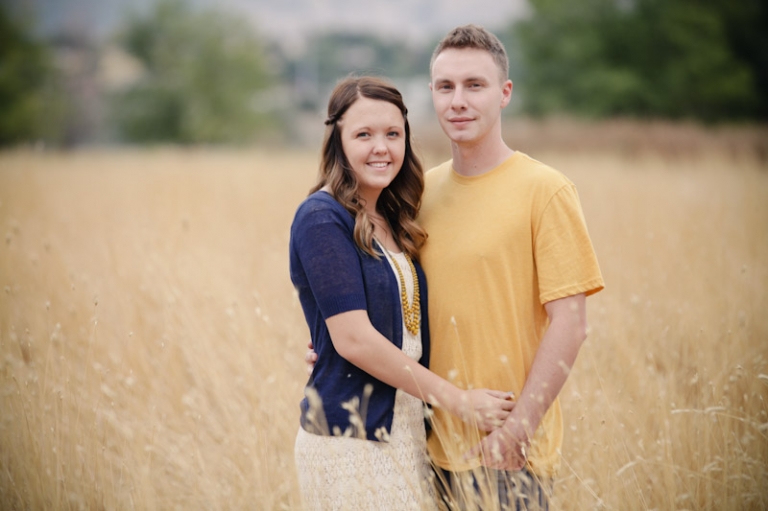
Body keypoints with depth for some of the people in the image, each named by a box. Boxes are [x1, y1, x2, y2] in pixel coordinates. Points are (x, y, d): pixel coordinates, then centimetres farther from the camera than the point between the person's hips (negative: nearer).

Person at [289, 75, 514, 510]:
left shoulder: (392, 221, 11)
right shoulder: (322, 220, -13)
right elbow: (353, 339, -19)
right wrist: (458, 400, -16)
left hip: (408, 432, 8)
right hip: (350, 441, -8)